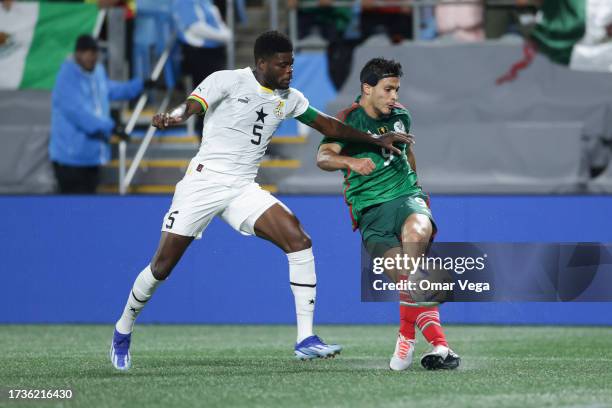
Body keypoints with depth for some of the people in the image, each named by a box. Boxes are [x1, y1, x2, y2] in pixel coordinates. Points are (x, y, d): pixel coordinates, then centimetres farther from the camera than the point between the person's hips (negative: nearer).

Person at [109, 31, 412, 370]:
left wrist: (376, 139, 20)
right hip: (204, 181, -5)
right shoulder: (228, 81, -8)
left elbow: (327, 125, 21)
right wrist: (173, 116, -46)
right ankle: (122, 333, 21)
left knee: (298, 240, -16)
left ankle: (305, 339, -15)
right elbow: (192, 105, -23)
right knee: (162, 265, -4)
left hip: (243, 190, 5)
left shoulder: (288, 98, 10)